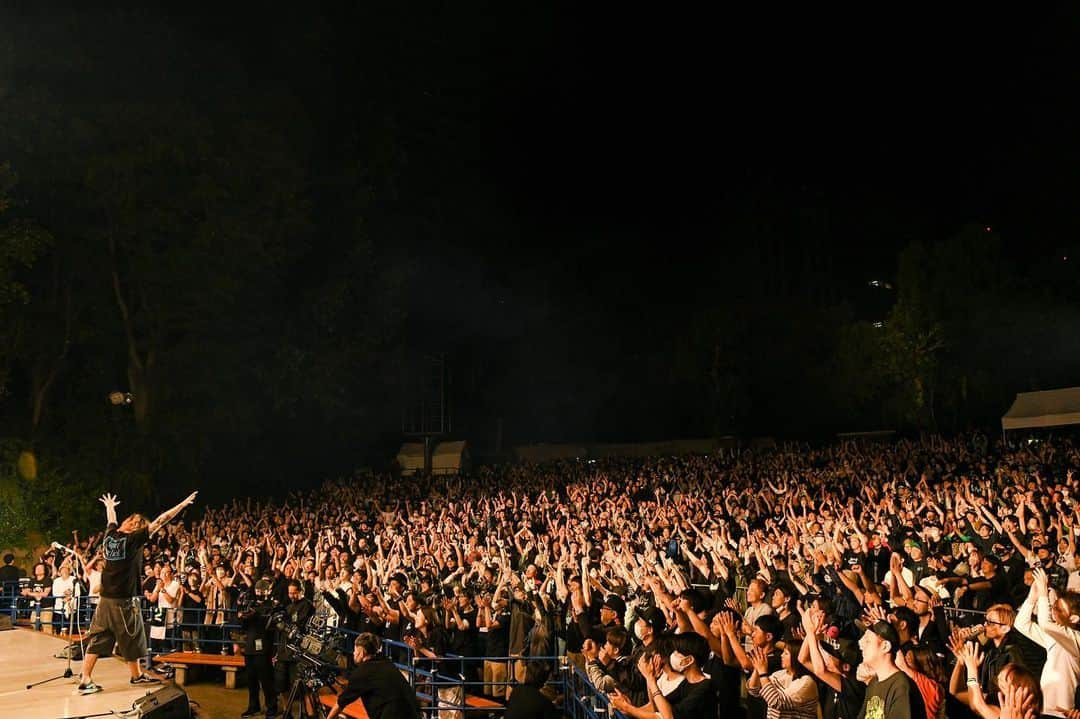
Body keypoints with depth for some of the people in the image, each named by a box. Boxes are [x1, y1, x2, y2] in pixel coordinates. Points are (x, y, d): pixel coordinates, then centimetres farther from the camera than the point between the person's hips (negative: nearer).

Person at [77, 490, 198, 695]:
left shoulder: (110, 535, 3)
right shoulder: (133, 539, -13)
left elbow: (111, 521, 26)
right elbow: (160, 521, -12)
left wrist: (110, 506, 48)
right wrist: (183, 504, -8)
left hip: (105, 598, 6)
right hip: (124, 600, -6)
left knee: (98, 637, 7)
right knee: (131, 637, 10)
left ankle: (85, 678, 3)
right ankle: (136, 675, 24)